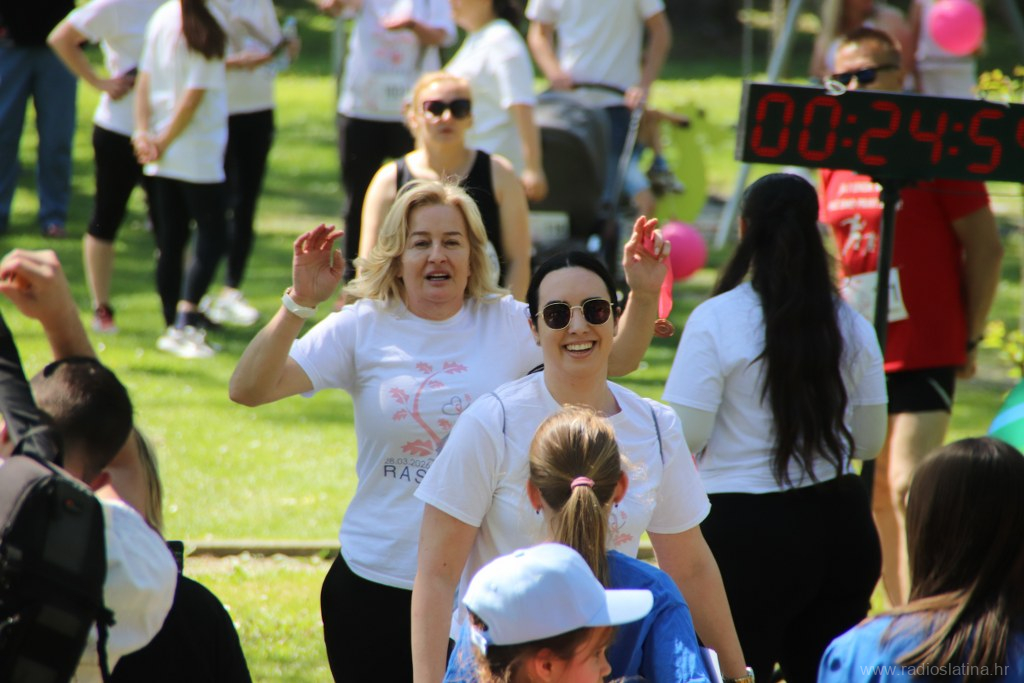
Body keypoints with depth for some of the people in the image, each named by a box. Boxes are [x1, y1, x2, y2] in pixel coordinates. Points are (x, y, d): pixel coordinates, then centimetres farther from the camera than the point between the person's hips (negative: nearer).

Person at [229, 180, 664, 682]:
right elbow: (248, 390, -9)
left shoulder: (509, 324, 3)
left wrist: (644, 295, -12)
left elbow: (617, 359, 5)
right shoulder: (363, 329, -1)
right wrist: (298, 303, -22)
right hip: (377, 581, 0)